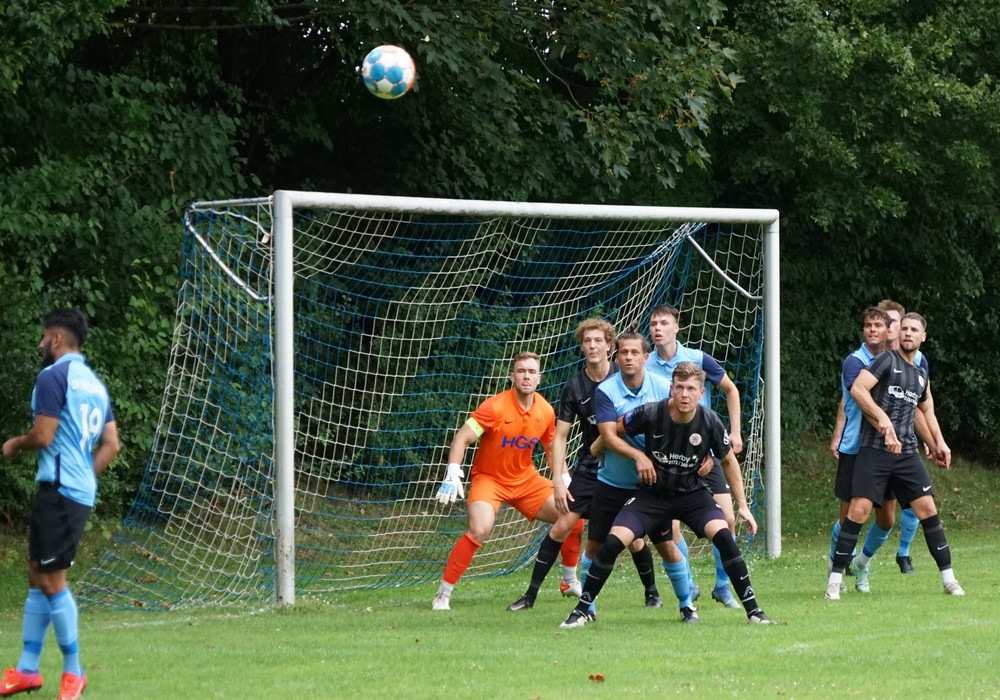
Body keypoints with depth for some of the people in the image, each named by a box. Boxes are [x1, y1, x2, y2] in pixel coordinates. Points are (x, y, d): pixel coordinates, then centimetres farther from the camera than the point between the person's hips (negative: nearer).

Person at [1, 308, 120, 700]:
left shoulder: (54, 376, -11)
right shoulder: (94, 383, 17)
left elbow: (43, 436, -16)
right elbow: (111, 445, 16)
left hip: (59, 489, -9)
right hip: (82, 489, 9)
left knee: (52, 579, -5)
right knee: (37, 575, 13)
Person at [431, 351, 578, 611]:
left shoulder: (545, 411, -3)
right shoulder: (496, 407, -21)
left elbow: (552, 448, 14)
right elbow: (462, 438, -24)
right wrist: (453, 475, -36)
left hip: (525, 479, 6)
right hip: (488, 478, -6)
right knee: (479, 530, -30)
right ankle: (442, 595, -20)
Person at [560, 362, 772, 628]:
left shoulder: (710, 422, -16)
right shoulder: (650, 414, -20)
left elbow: (728, 461, 2)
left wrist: (742, 504, 1)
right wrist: (639, 456, -17)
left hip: (693, 493, 0)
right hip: (652, 493, 0)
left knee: (724, 536, -24)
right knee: (613, 542, -17)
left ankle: (753, 610, -12)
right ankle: (582, 610, -1)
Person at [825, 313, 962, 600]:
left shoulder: (921, 373, 18)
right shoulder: (887, 360, -2)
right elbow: (858, 388, -15)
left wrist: (938, 444, 28)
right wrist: (883, 419, -22)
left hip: (907, 452, 5)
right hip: (875, 450, -5)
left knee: (927, 508, -1)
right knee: (859, 509, -12)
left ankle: (948, 579, 7)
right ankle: (835, 579, -5)